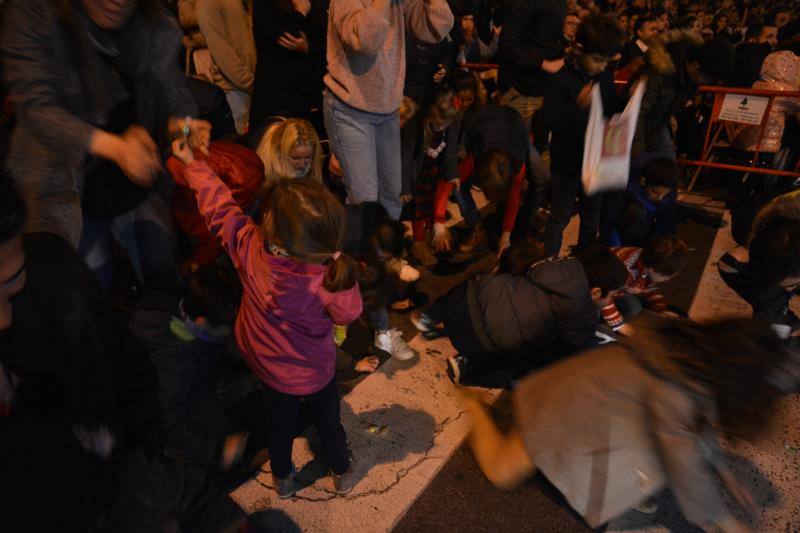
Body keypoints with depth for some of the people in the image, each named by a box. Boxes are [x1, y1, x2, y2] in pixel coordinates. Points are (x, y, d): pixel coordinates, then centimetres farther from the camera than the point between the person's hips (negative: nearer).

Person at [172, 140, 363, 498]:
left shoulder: (248, 245, -32)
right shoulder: (328, 282, -38)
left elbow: (217, 204, -16)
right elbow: (349, 313, -17)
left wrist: (192, 163, -1)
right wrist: (340, 269, -20)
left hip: (270, 368, 3)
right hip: (315, 372, -2)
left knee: (279, 425, 29)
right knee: (328, 421, 26)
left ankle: (282, 479, 54)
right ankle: (343, 474, 51)